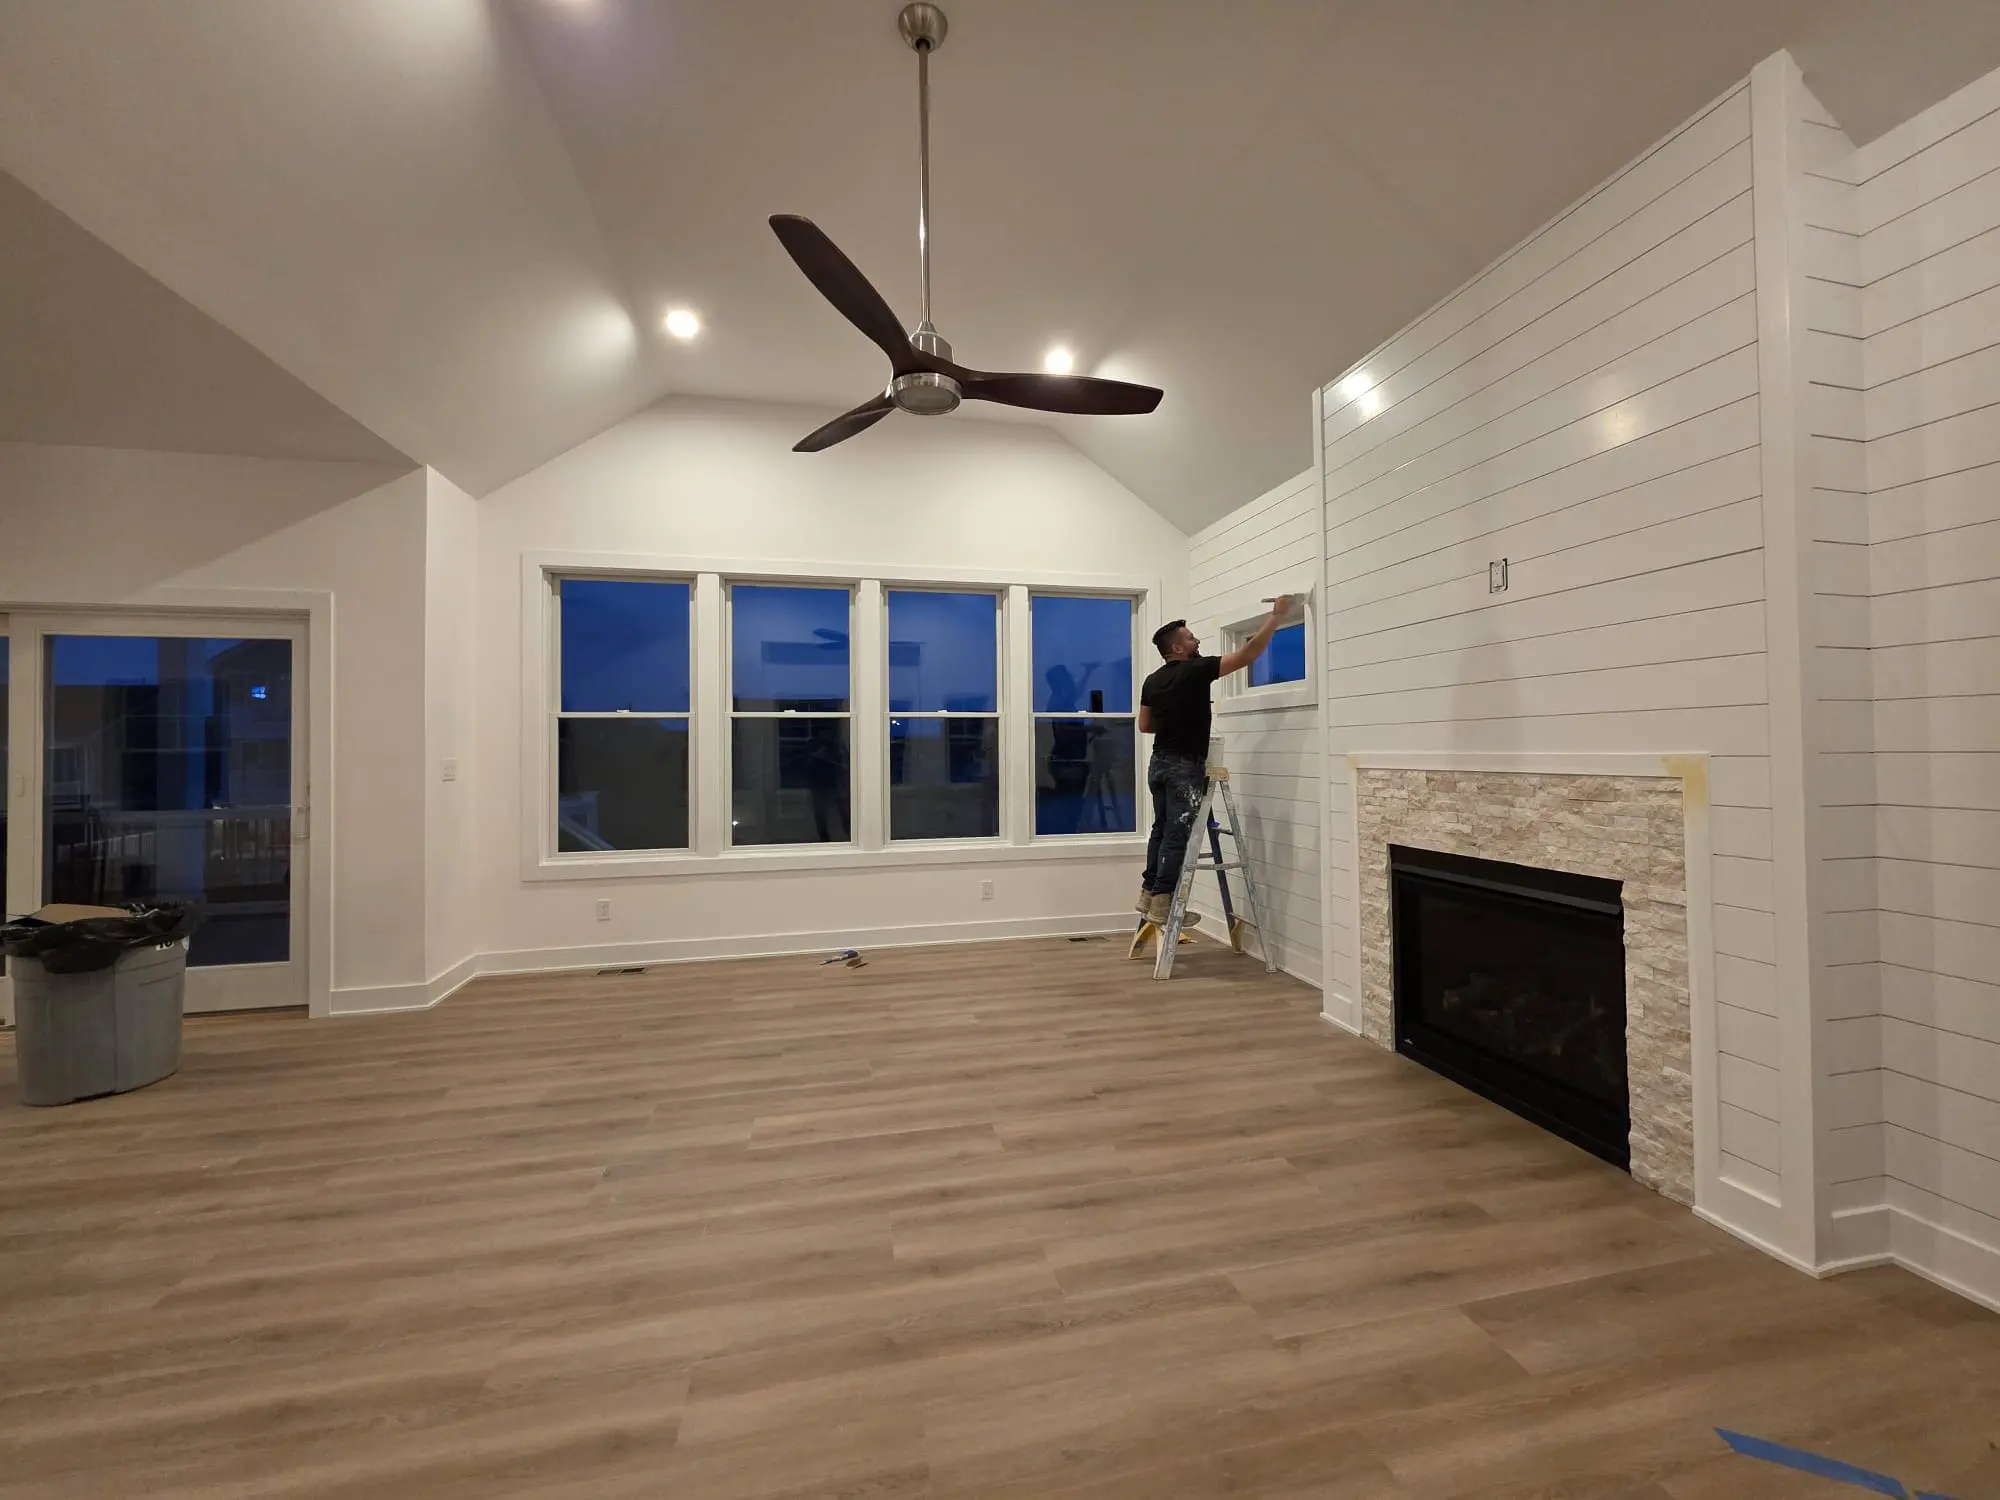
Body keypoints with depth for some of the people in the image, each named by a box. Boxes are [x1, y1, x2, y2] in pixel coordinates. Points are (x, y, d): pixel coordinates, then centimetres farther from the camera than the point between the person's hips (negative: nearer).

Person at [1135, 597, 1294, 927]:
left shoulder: (1152, 681, 9)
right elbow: (1249, 653, -12)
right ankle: (1163, 902, -2)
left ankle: (1149, 893, 20)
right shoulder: (1196, 671, -12)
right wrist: (1277, 615, -4)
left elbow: (1144, 726, 15)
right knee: (1178, 834, -4)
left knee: (1162, 829, 15)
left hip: (1159, 763, 8)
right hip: (1184, 767, -8)